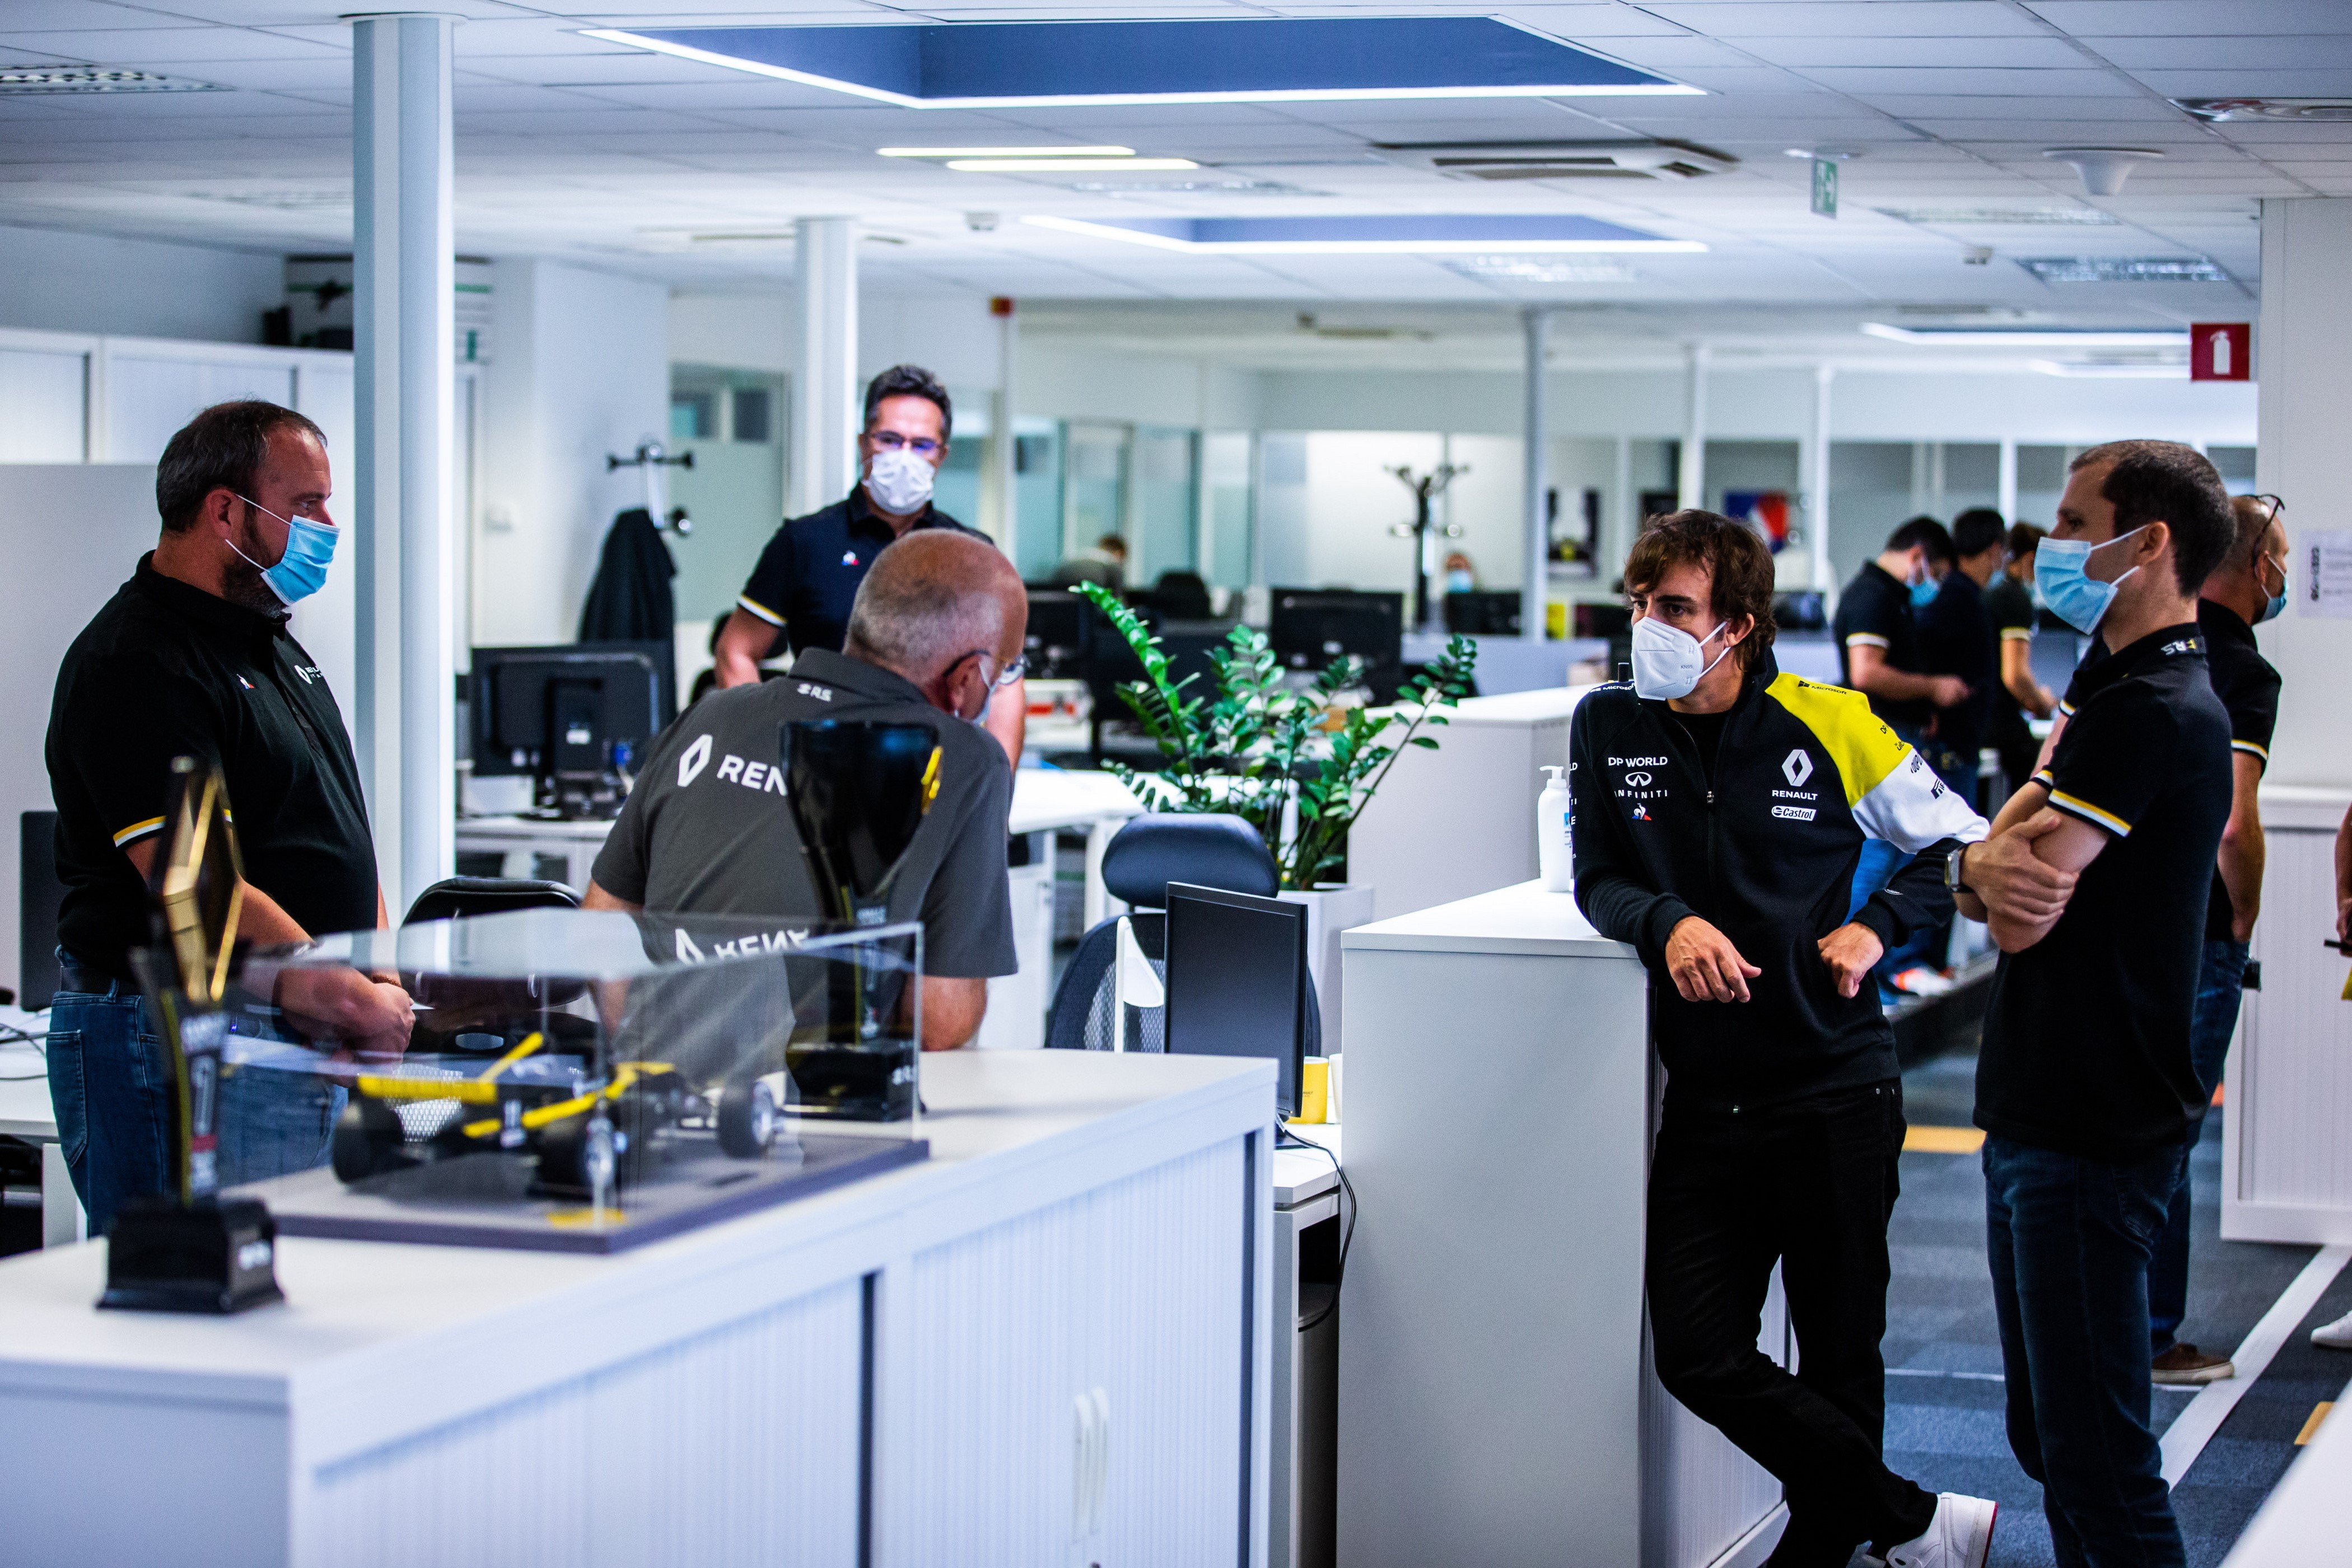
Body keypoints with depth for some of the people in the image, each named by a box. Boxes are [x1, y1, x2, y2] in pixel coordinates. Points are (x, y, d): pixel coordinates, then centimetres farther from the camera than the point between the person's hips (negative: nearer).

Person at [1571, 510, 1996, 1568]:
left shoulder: (1829, 726, -5)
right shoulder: (1610, 726, 2)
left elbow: (1961, 843, 7)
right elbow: (1598, 880, 6)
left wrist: (1876, 927, -8)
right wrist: (1669, 921, -15)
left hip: (1836, 1093, -3)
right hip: (1706, 1098, 3)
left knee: (1839, 1356, 5)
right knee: (1696, 1354, -5)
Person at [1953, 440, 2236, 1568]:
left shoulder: (2146, 712, -18)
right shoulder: (2117, 690, 16)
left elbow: (2023, 914, -21)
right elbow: (1999, 880, 12)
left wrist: (1994, 858, 1)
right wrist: (1983, 867, -12)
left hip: (2092, 1135, -11)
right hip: (2047, 1114, 11)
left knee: (2095, 1454, -7)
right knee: (2050, 1434, 17)